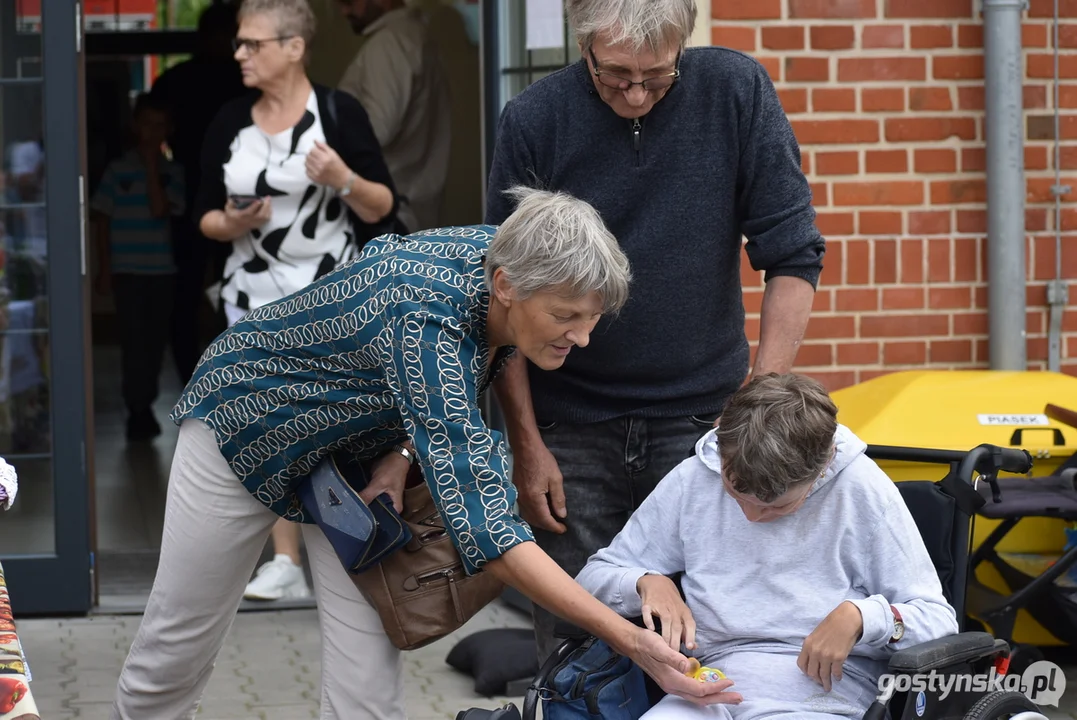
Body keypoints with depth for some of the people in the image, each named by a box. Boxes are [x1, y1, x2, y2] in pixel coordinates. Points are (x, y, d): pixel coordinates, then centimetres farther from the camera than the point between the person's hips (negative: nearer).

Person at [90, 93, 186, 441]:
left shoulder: (172, 172, 3)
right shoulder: (118, 169, -1)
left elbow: (160, 209, -13)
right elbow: (102, 220, 2)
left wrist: (151, 165, -11)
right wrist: (104, 269, -2)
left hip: (162, 271, 2)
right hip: (127, 271, -2)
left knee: (155, 340, 7)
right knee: (134, 341, -5)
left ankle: (145, 405, 21)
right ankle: (138, 412, 1)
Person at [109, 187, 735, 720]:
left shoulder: (500, 257, -21)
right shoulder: (428, 320, -42)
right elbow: (483, 526, -48)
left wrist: (403, 452, -18)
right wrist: (629, 639, -51)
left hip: (357, 452, 6)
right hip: (252, 419, -6)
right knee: (179, 644, 7)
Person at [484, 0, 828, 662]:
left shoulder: (737, 91, -7)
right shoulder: (534, 120, -6)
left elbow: (794, 258, -2)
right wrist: (525, 444, -4)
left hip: (701, 420, 0)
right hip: (572, 431, 0)